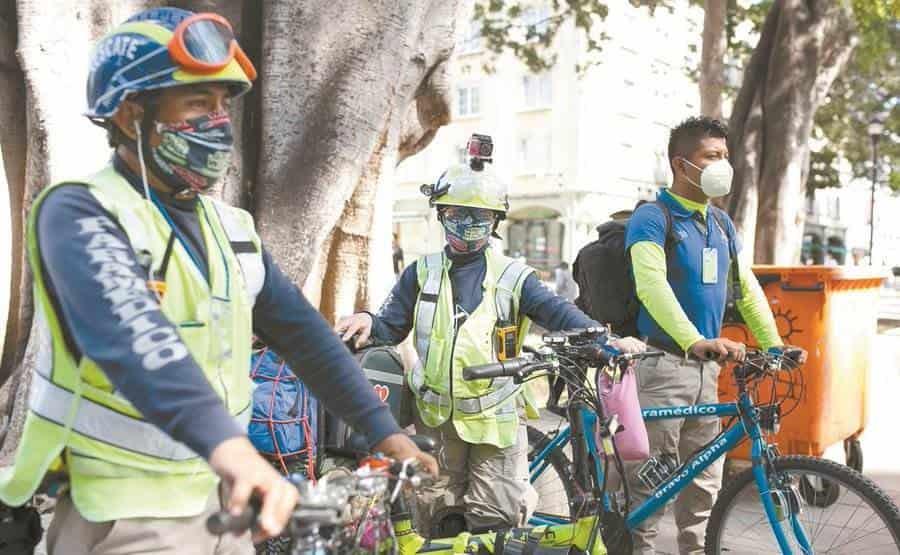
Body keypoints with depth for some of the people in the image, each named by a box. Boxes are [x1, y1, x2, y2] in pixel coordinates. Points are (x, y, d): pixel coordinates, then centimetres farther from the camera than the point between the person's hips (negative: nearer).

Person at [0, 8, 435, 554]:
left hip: (220, 504, 6)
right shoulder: (78, 213, -16)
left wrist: (383, 428, -2)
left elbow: (302, 330, 6)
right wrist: (226, 445, -50)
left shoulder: (230, 228, 6)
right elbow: (127, 331, -35)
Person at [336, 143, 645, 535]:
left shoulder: (512, 277, 1)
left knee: (497, 524, 1)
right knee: (437, 523, 10)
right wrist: (366, 323, -15)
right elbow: (390, 327, 8)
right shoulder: (422, 273, 7)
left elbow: (556, 311, -11)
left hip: (496, 420, -1)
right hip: (437, 419, 2)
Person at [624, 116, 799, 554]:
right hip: (661, 365, -7)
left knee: (704, 479, 14)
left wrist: (775, 346, 11)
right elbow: (651, 285, -25)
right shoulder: (652, 218, -9)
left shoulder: (721, 223, 15)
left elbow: (746, 288, 19)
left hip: (706, 367, 7)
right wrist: (695, 340, -38)